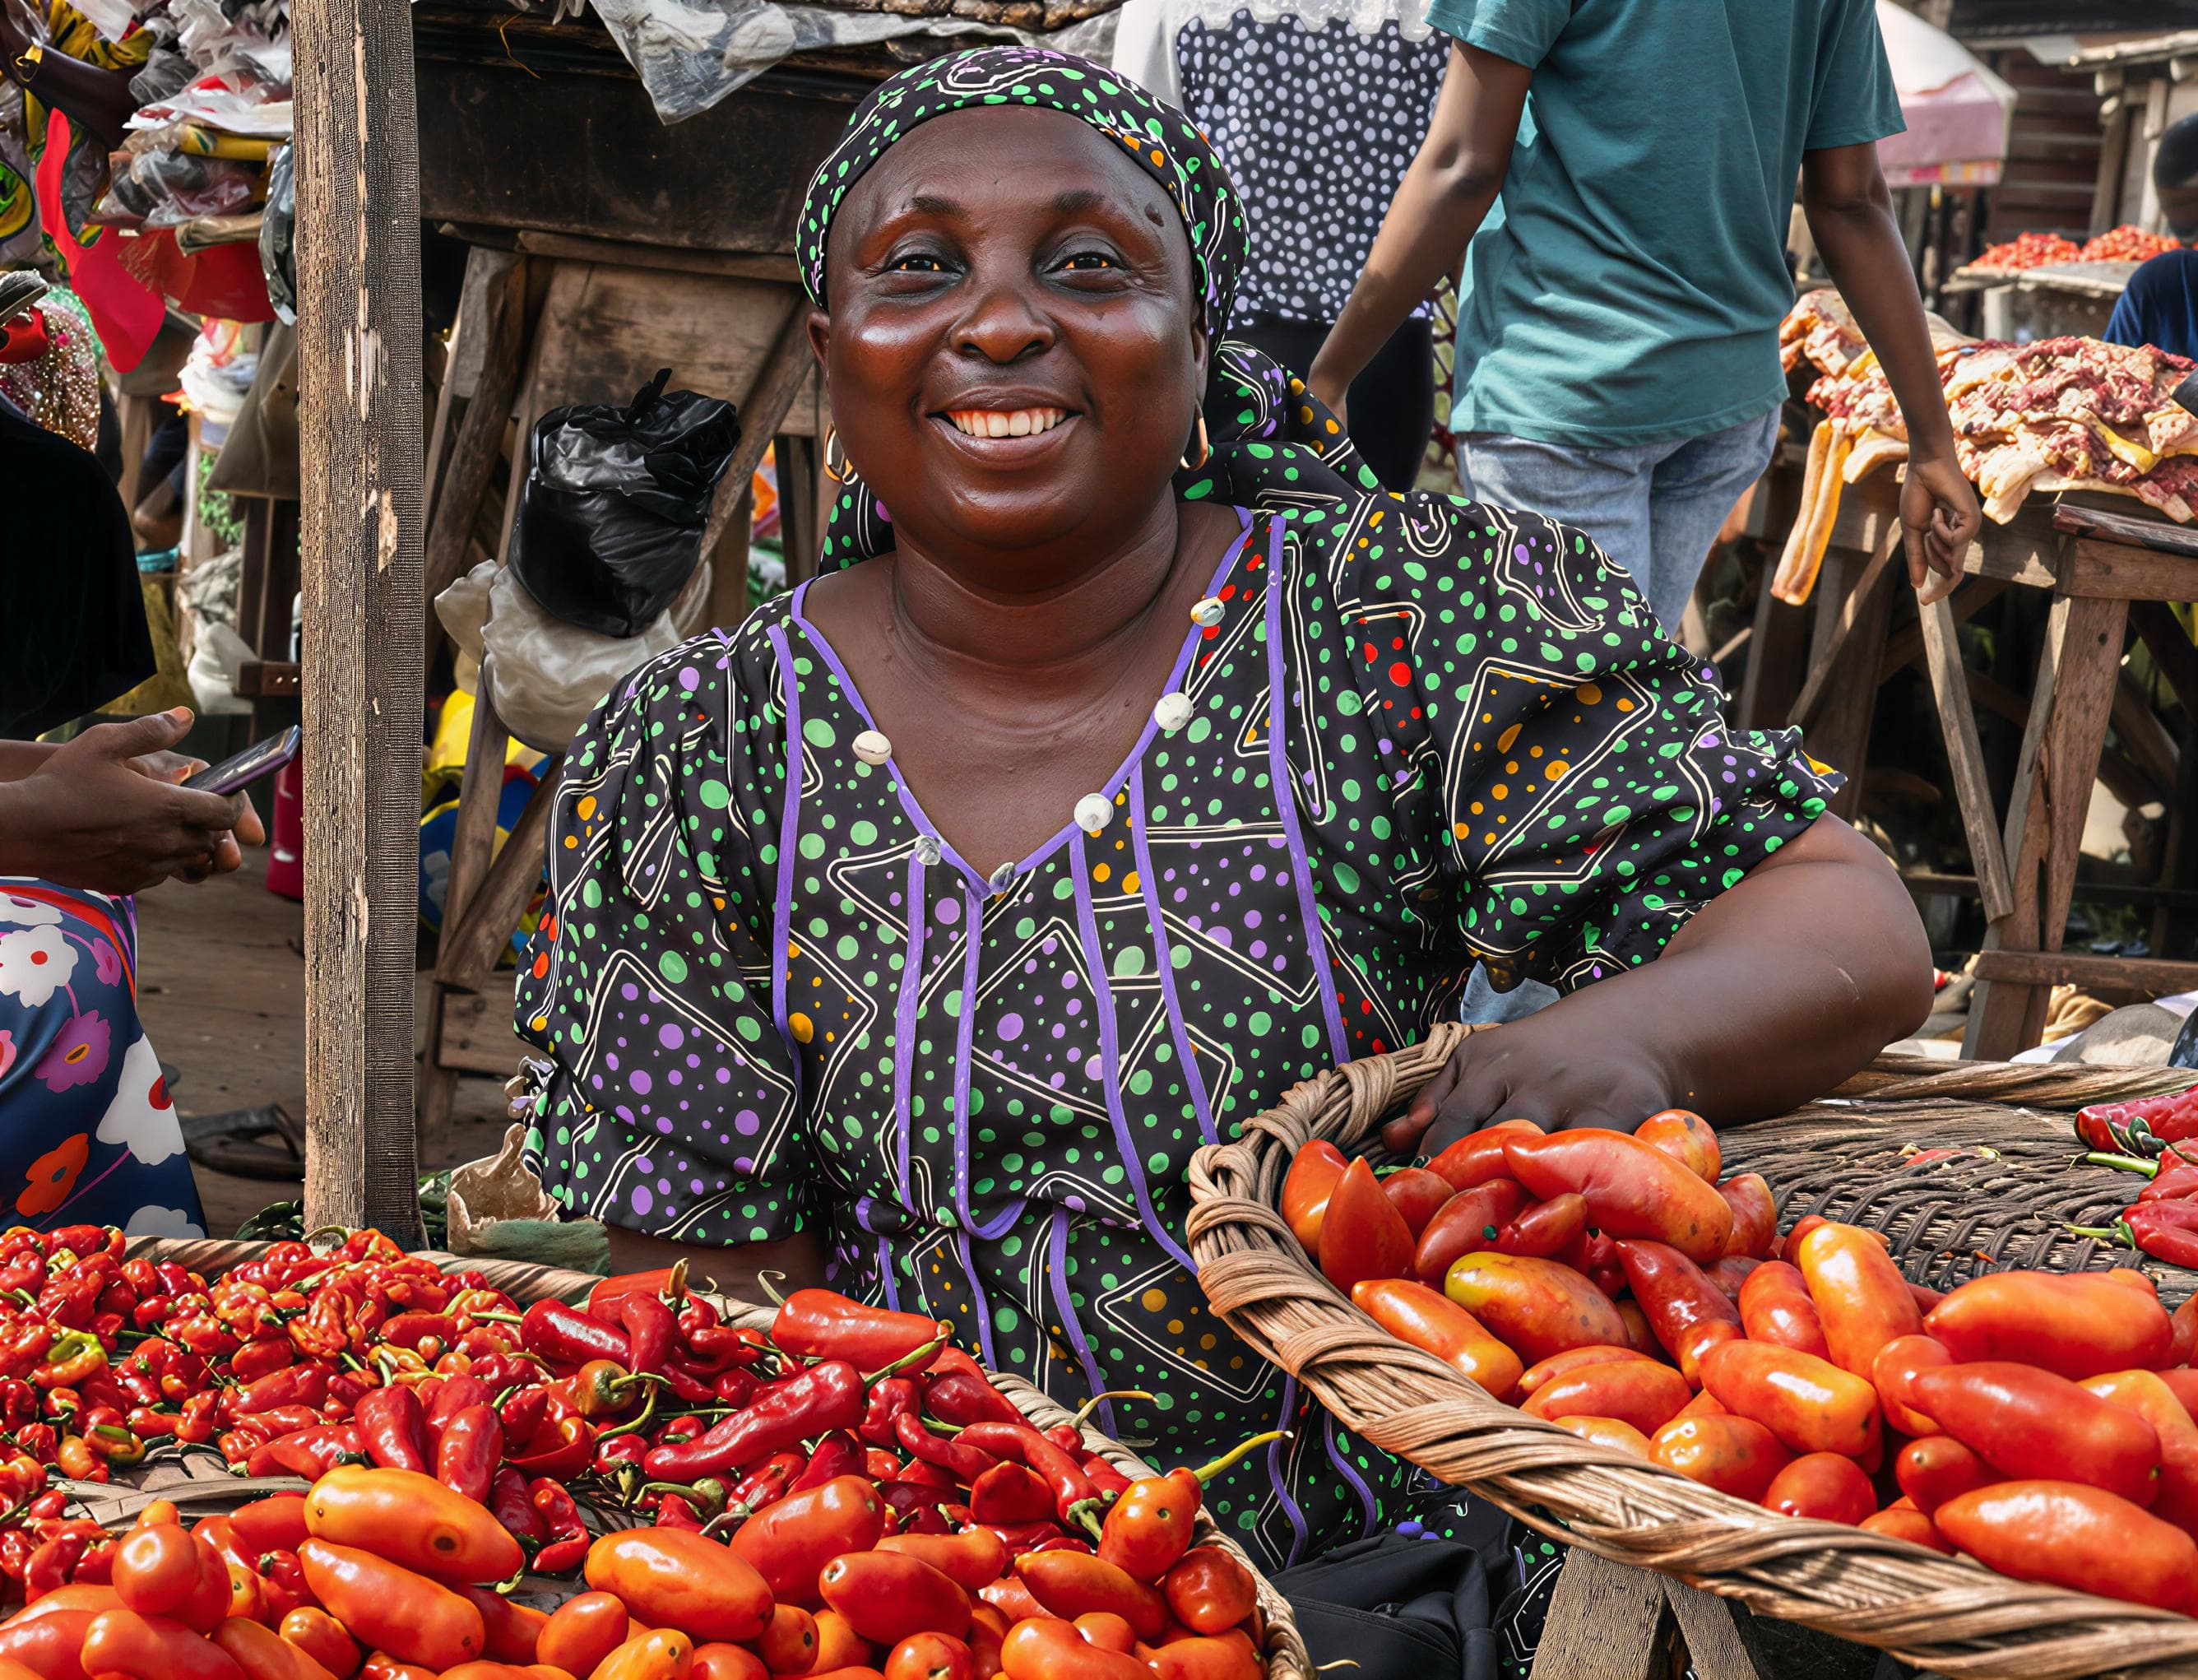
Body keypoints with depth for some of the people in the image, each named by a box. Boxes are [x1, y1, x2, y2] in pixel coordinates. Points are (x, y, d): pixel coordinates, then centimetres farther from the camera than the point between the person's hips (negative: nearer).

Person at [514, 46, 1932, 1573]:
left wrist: (1624, 1038, -29)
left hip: (1383, 1567, 0)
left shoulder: (1413, 626, -6)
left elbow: (1857, 931, -6)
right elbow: (713, 1288, -1)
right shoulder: (693, 760, -2)